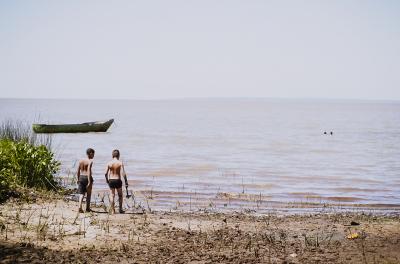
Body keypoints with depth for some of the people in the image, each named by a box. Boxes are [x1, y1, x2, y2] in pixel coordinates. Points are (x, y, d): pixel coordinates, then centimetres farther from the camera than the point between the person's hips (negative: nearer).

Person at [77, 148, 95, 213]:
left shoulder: (81, 160, 7)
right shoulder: (90, 161, -12)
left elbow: (78, 171, 9)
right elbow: (89, 172, -20)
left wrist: (78, 179, 19)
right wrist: (89, 182, -21)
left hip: (81, 177, 5)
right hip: (87, 177, -5)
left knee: (81, 193, 5)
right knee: (88, 194, 12)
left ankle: (80, 207, -14)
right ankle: (87, 208, 21)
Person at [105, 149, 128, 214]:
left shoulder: (109, 163, -2)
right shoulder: (120, 163, -9)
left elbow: (106, 173, -1)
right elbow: (123, 173, -16)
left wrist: (107, 180, 16)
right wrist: (126, 181, -10)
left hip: (111, 180, 2)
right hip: (118, 180, -2)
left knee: (112, 196, 7)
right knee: (120, 195, 16)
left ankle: (112, 210, 5)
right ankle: (120, 209, 20)